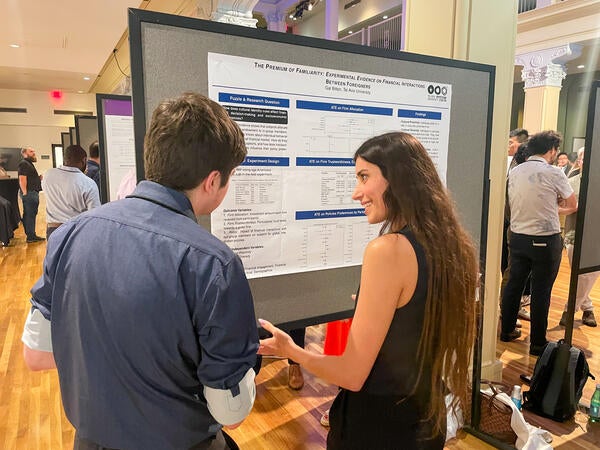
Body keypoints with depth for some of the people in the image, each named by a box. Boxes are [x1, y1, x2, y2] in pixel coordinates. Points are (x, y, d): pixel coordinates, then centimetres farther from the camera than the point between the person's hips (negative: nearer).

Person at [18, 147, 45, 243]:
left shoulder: (29, 164, 22)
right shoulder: (24, 164, -10)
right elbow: (22, 179, -19)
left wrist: (39, 178, 12)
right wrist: (25, 193, -24)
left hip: (33, 193, 10)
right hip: (29, 193, -10)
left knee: (32, 214, 13)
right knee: (29, 215, -7)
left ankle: (32, 235, 19)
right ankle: (30, 237, -4)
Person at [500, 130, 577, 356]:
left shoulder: (514, 172, 3)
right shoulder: (554, 173, -11)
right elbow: (573, 206, 1)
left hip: (517, 236, 5)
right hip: (546, 239, -5)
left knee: (513, 284, 15)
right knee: (541, 291, 4)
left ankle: (507, 331, 27)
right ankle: (537, 343, 14)